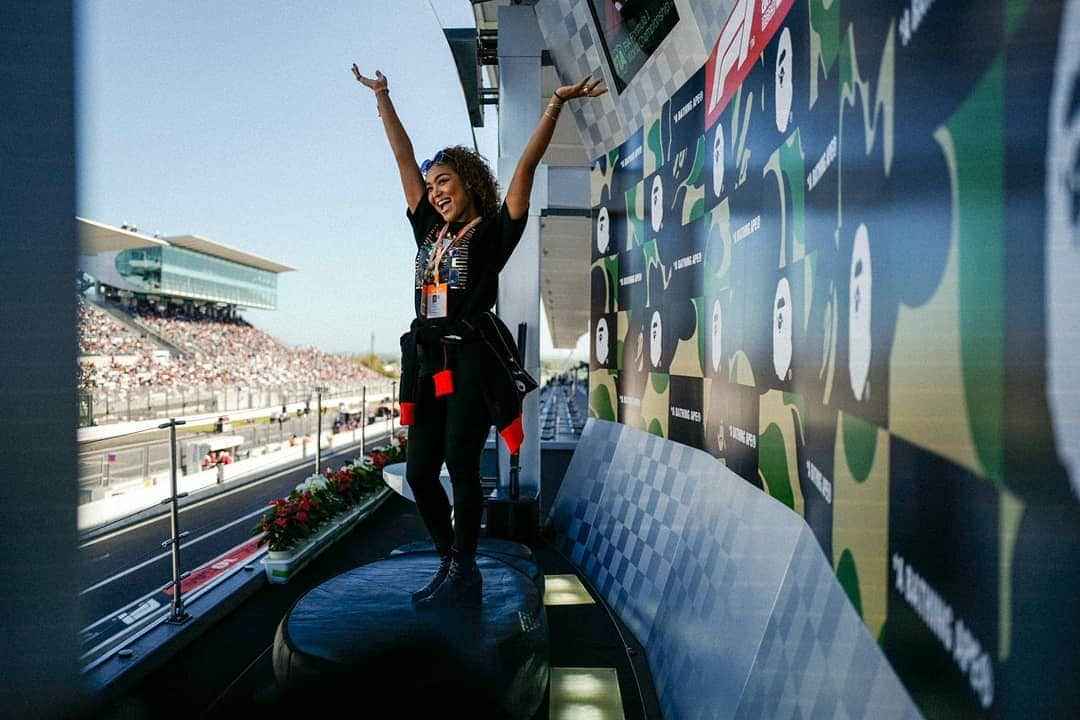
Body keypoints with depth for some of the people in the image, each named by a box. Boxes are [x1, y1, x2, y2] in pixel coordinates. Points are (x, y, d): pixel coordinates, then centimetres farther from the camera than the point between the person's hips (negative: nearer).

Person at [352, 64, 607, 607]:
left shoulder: (494, 231, 3)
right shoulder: (429, 230, 17)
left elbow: (527, 165, -4)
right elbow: (403, 155, 22)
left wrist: (555, 105, -10)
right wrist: (381, 96, 27)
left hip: (474, 359, -6)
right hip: (429, 359, 6)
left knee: (460, 466, -6)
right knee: (419, 471, 6)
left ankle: (464, 573, 11)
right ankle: (451, 563, 22)